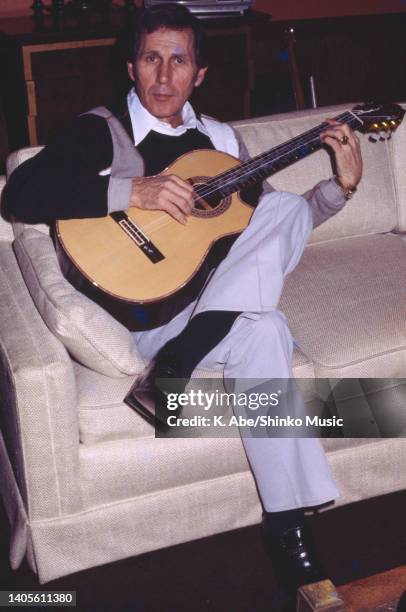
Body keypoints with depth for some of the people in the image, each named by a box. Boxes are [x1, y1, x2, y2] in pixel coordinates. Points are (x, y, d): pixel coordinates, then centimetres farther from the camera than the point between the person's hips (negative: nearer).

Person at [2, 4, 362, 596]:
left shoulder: (220, 139, 17)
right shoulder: (100, 131, 1)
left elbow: (270, 232, 21)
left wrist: (341, 185, 7)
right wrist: (132, 190, -24)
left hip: (219, 306, 6)